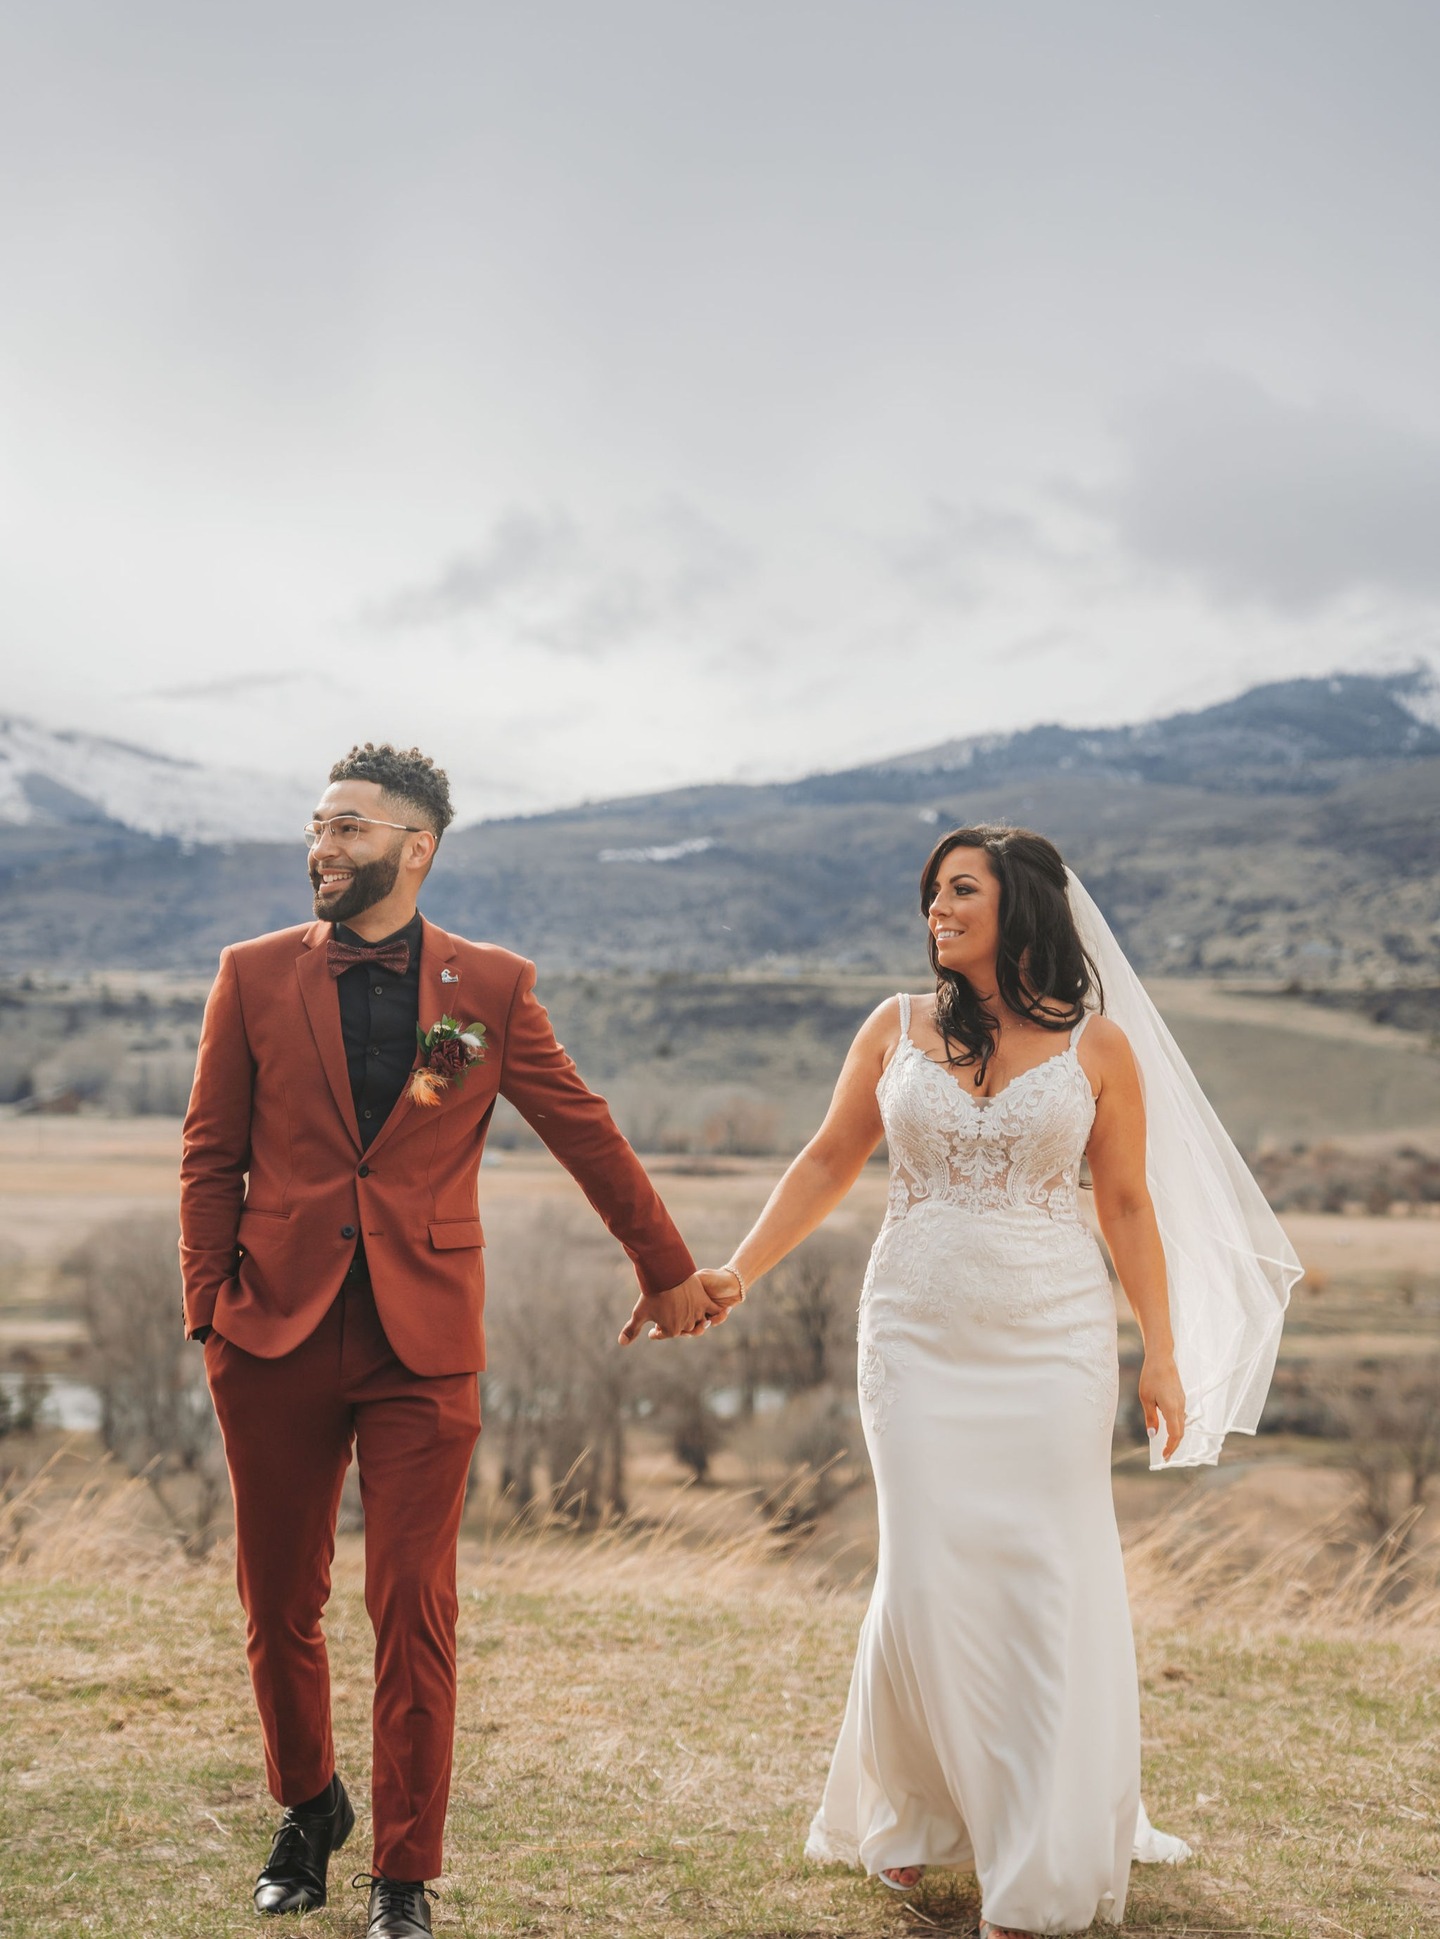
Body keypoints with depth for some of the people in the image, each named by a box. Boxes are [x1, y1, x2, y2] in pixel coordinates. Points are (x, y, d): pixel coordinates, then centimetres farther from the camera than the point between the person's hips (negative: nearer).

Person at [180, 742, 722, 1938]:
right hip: (276, 1337, 2)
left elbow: (585, 1133, 9)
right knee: (278, 1604, 11)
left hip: (422, 1344, -1)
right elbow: (212, 1158, 7)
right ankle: (308, 1809, 36)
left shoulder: (492, 986, 3)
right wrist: (211, 1310, 0)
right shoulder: (256, 976, 5)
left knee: (414, 1616, -1)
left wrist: (669, 1268, 15)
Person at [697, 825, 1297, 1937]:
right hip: (919, 1335, 1)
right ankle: (910, 1816, 25)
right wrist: (738, 1273, 0)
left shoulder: (1095, 1044, 0)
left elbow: (1128, 1203, 3)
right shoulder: (897, 1030, 4)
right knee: (927, 1581, 0)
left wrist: (1165, 1354, 0)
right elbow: (829, 1164, 9)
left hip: (1052, 1338, -1)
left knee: (1046, 1584, 0)